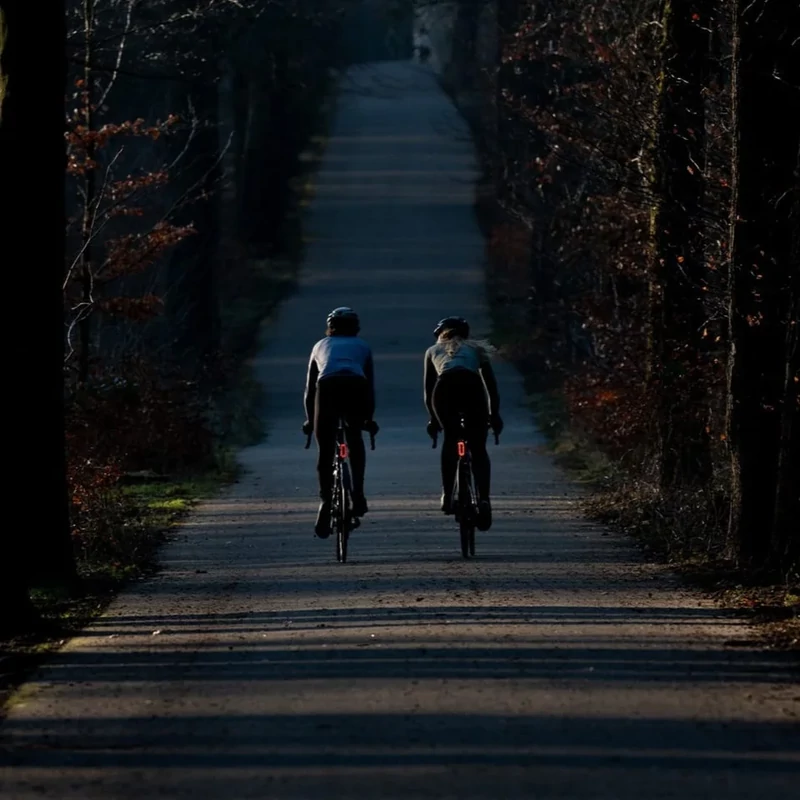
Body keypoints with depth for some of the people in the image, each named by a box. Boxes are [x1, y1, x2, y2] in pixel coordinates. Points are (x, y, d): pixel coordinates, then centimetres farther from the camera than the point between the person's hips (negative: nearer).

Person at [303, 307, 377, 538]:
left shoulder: (321, 346, 35)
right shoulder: (362, 346, 33)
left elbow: (309, 389, 36)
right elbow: (370, 386, 35)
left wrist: (309, 420, 46)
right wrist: (369, 418, 46)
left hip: (327, 387, 0)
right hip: (356, 387, 0)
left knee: (325, 451, 9)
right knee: (355, 440, 25)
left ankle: (325, 502, -4)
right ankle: (358, 495, 13)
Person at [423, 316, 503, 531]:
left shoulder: (433, 350, 34)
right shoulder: (476, 348, 35)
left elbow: (428, 390, 30)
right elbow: (491, 385, 28)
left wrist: (433, 418, 39)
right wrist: (494, 414, 35)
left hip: (445, 387, 0)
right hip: (472, 386, 0)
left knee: (450, 439, 23)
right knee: (478, 449, 7)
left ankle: (447, 495, 14)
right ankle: (483, 498, -13)